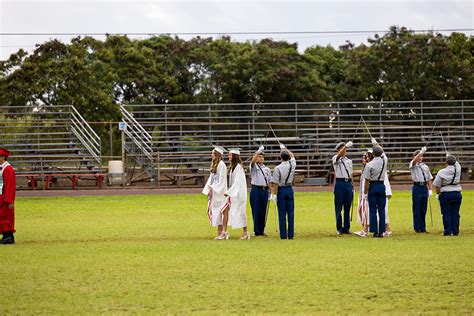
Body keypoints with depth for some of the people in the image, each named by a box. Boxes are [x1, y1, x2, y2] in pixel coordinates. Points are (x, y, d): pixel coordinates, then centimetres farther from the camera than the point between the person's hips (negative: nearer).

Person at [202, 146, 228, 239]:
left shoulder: (221, 165, -13)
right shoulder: (214, 165, 14)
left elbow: (221, 180, -16)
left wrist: (212, 189, -16)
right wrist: (209, 188, 5)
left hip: (219, 192, -9)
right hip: (213, 192, 9)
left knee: (218, 210, -7)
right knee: (213, 210, 7)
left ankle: (220, 232, -4)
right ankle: (220, 233, 10)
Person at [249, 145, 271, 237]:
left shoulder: (267, 169, 15)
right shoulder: (254, 167, 3)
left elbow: (269, 181, 17)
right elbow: (253, 161, -20)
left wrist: (270, 191, 10)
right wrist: (259, 151, -27)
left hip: (264, 190, 4)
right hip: (256, 189, -4)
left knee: (263, 211, 5)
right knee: (256, 210, -4)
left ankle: (261, 230, 13)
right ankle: (256, 231, 1)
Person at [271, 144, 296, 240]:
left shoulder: (278, 168, -14)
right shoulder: (292, 165, -2)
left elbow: (276, 183, -12)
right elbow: (292, 156, 20)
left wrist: (274, 194, -5)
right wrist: (284, 148, 33)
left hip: (281, 190, -3)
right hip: (290, 189, 3)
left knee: (282, 213, 1)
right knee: (290, 212, 6)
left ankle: (283, 235, 1)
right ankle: (291, 234, 5)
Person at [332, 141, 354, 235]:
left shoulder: (349, 160, 18)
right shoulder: (335, 159, 3)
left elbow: (350, 174, 19)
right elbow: (339, 155, -21)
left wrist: (352, 186, 13)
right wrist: (346, 146, -36)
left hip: (348, 183, 5)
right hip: (340, 183, -5)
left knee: (347, 207, 5)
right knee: (339, 207, -3)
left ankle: (346, 228, 10)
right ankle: (339, 228, 1)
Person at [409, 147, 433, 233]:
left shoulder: (425, 166, 18)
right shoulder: (413, 165, 3)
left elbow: (429, 179, 17)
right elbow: (415, 160, -21)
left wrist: (430, 190, 6)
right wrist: (421, 152, -34)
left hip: (425, 187, 5)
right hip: (417, 187, -5)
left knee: (424, 209, 6)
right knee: (416, 209, -3)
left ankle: (423, 228, 12)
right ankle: (417, 228, 0)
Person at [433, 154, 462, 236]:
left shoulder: (441, 172, -12)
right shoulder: (457, 169, -3)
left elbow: (437, 185, -8)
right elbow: (456, 163, 22)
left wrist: (438, 194, 8)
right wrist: (450, 157, 36)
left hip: (445, 195, -3)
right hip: (457, 194, 3)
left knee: (447, 214, 2)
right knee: (455, 213, 7)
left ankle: (447, 231, 1)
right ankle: (455, 231, 7)